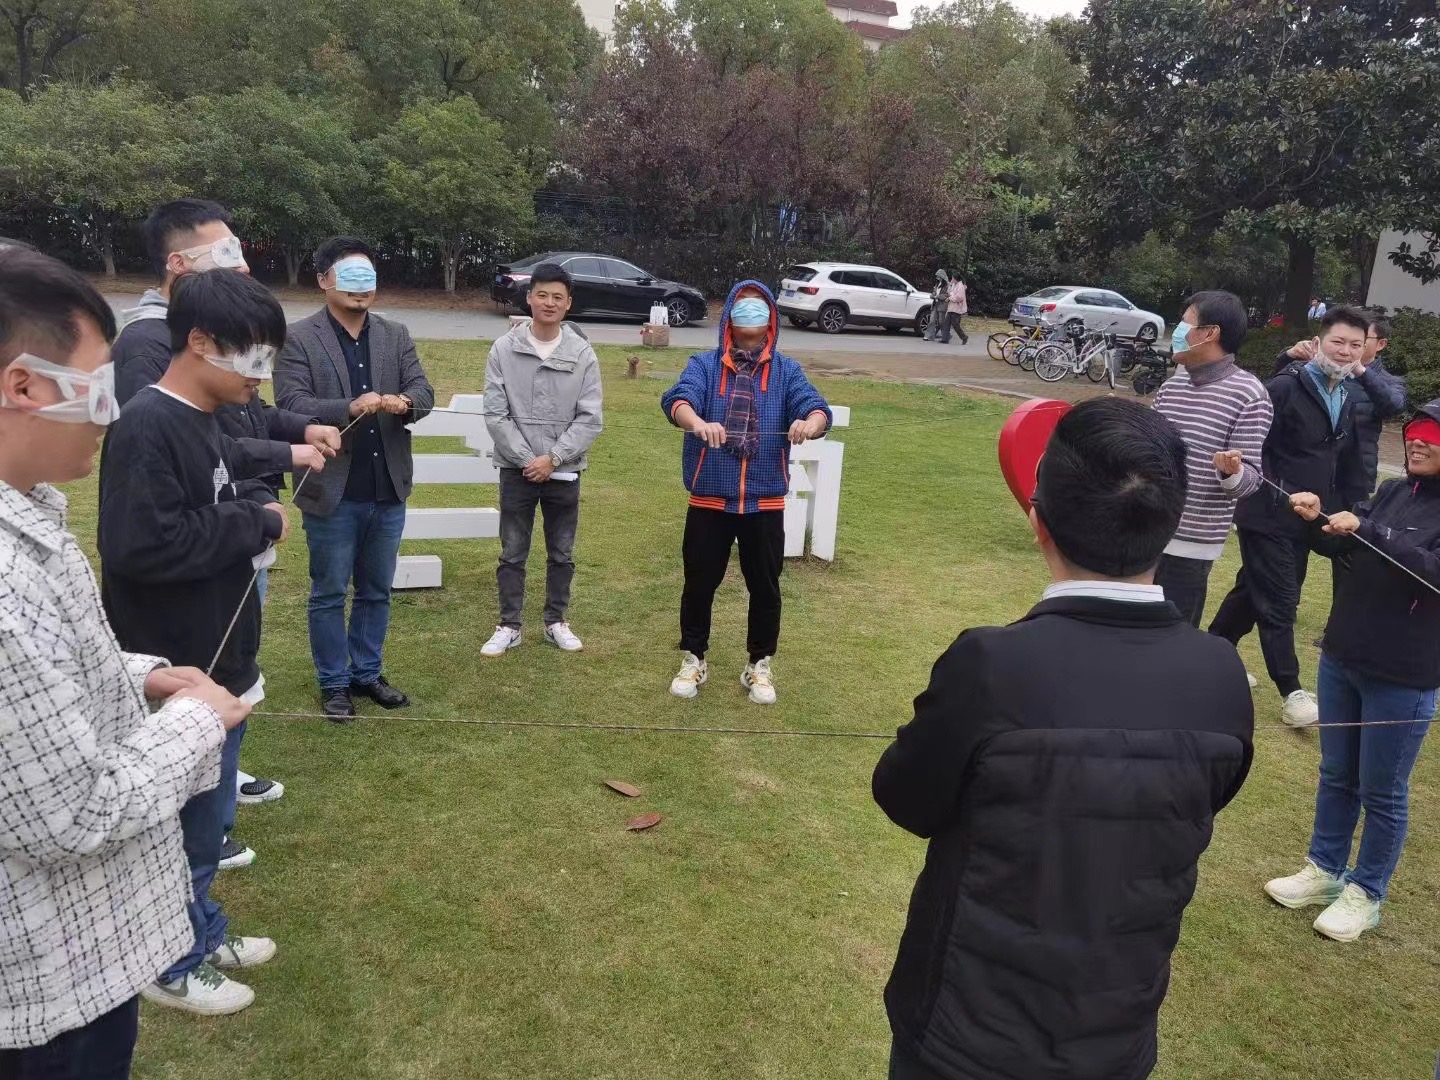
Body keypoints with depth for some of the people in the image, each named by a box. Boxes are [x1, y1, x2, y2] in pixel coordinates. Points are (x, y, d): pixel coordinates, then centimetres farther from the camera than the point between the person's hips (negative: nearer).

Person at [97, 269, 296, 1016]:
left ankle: (204, 933, 40)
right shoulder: (146, 428, -22)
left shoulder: (199, 420, 6)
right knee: (181, 823, 9)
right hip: (177, 675, -9)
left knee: (208, 815, 22)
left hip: (217, 661, 9)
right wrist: (257, 525, -20)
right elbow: (142, 546, -30)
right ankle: (171, 964, 29)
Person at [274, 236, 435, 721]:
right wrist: (350, 408, -29)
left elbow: (424, 391, 1)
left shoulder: (396, 336, 8)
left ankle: (368, 673, 31)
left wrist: (406, 402, -23)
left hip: (388, 490, 4)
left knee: (376, 591, 16)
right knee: (329, 594, 9)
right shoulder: (298, 339, -5)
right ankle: (334, 683, 23)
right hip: (332, 491, -4)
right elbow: (290, 404, -15)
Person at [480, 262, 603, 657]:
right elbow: (495, 413, -6)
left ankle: (556, 622, 28)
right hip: (517, 469, -1)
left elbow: (589, 418, -6)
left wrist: (552, 458, -14)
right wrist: (527, 459, -12)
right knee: (512, 553, 8)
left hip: (564, 471, 1)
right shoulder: (504, 349, -5)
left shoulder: (583, 353, -3)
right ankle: (509, 626, 21)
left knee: (562, 554, 12)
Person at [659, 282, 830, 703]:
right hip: (710, 498, -1)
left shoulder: (786, 370, 4)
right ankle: (694, 659, 29)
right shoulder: (704, 364, 1)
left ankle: (760, 665, 28)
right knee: (699, 582, 10)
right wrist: (698, 424, -41)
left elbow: (815, 406, -12)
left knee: (764, 587, 11)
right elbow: (678, 397, -18)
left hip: (764, 500, 1)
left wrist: (809, 424, -37)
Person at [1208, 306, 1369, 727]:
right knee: (1278, 602, -2)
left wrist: (1333, 509, 16)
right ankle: (1291, 690, 6)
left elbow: (1343, 464, 19)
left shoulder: (1348, 400, 11)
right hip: (1269, 516, -8)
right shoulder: (1285, 388, -14)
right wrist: (1281, 495, -24)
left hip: (1306, 519, 8)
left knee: (1255, 590, 17)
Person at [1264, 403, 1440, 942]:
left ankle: (1366, 893, 26)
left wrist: (1367, 530, -31)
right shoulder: (1393, 491, 4)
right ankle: (1325, 869, 34)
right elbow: (1340, 545, 3)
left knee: (1382, 791, 9)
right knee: (1335, 774, 18)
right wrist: (1317, 521, -17)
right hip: (1341, 658, 6)